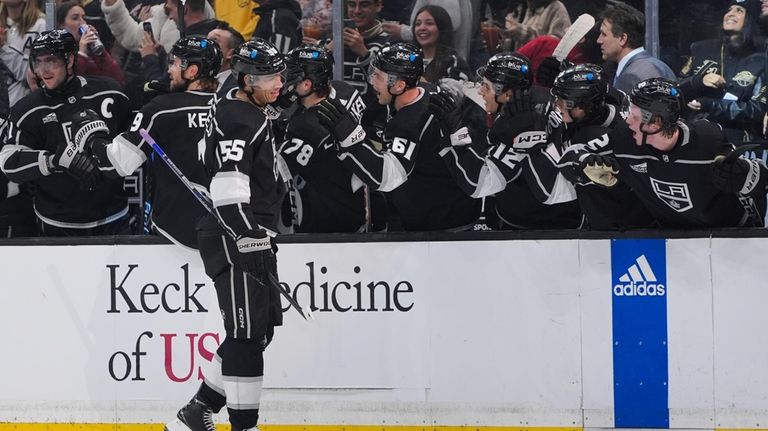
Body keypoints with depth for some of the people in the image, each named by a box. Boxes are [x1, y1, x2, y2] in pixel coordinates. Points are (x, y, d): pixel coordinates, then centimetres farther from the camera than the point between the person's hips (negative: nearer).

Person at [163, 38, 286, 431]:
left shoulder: (252, 115, 19)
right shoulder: (236, 118, -14)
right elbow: (228, 188, -23)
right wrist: (249, 242, -27)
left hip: (252, 236, 10)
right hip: (233, 236, -10)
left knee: (259, 329, 12)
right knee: (247, 332, -10)